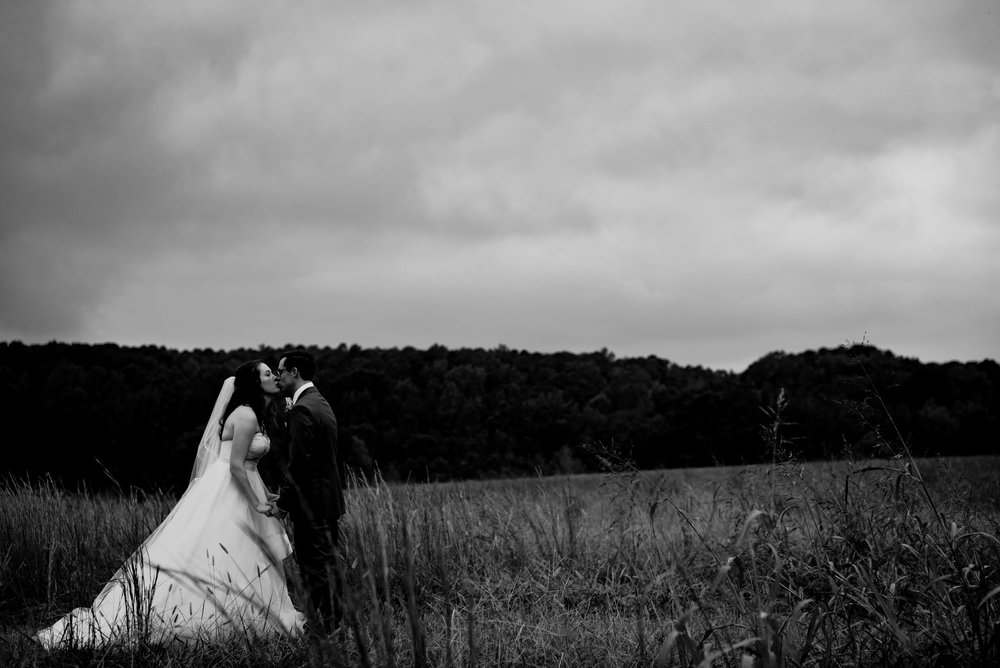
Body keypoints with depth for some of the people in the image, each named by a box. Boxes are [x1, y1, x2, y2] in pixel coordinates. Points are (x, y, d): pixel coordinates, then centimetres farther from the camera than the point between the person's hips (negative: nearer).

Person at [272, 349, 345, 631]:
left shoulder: (302, 410, -16)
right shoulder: (321, 404, 15)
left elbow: (298, 462, -20)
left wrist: (283, 501, -12)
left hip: (310, 504, -10)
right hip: (329, 501, 10)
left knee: (316, 570, -6)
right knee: (326, 567, 14)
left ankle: (326, 630, -4)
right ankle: (336, 625, 19)